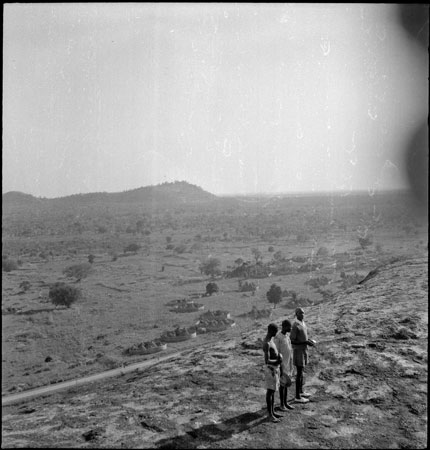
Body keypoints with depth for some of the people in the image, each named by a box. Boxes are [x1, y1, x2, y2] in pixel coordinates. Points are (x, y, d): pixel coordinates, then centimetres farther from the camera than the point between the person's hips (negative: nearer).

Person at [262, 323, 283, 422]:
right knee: (270, 391, -1)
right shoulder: (267, 344, -24)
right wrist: (277, 361, -13)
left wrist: (279, 356, -2)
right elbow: (267, 361, -28)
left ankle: (272, 411, 25)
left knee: (273, 390, 15)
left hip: (275, 367, 10)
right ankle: (270, 414, 7)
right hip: (270, 369, -10)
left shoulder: (270, 339, 8)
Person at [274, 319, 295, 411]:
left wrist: (291, 366, 16)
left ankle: (285, 403, 23)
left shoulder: (287, 335, 7)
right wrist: (280, 367, -16)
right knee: (282, 384, 1)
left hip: (288, 364, 8)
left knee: (286, 383, 13)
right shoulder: (277, 338, -18)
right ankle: (282, 404, 11)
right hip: (282, 364, -8)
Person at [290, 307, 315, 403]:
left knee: (302, 371, 19)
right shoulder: (295, 326, -22)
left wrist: (308, 340, 3)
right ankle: (297, 397, 3)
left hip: (303, 350, 9)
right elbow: (292, 341, -22)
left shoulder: (302, 323, 7)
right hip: (298, 351, -9)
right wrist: (305, 342, -24)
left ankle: (301, 392, 33)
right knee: (299, 373, -4)